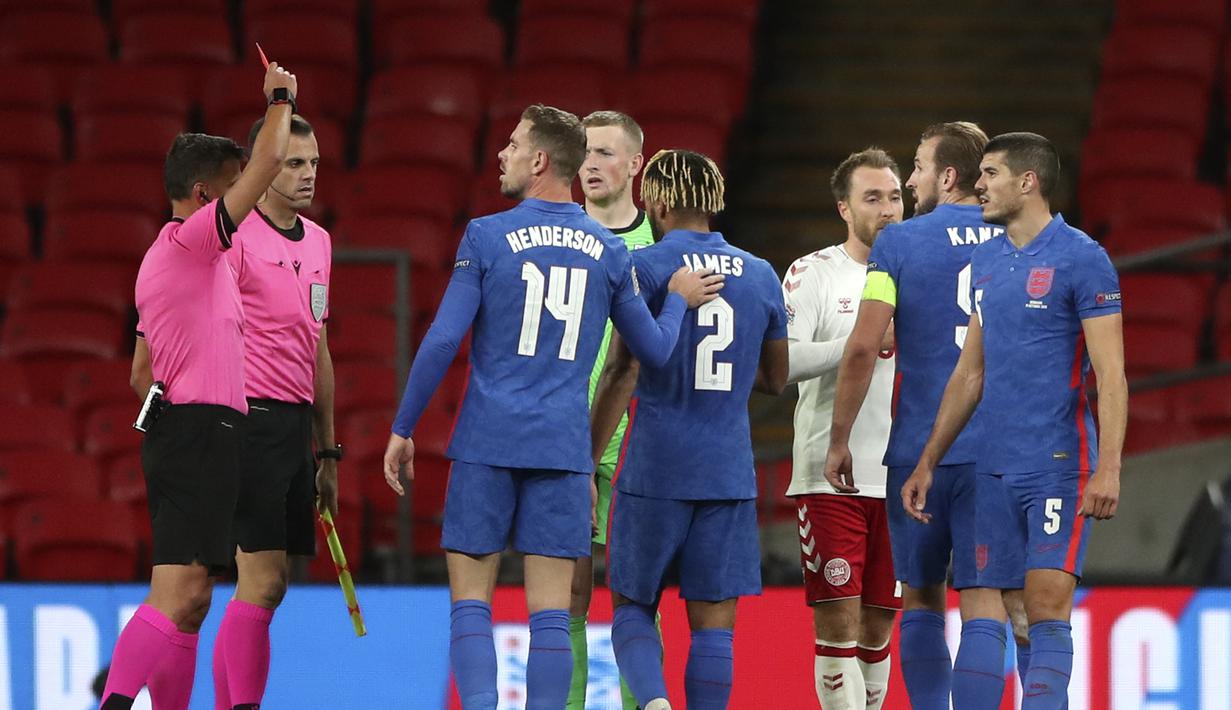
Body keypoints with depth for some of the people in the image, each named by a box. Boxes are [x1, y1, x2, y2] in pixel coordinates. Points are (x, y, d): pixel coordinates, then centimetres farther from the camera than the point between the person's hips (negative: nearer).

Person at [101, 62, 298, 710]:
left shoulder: (162, 260, 22)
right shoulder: (193, 238, -7)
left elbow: (142, 373, 27)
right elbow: (269, 160, -14)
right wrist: (280, 100, 2)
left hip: (170, 431, 10)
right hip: (203, 430, -10)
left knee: (189, 600, 10)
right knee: (178, 594, -19)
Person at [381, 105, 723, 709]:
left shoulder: (487, 236, -4)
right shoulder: (609, 251, 6)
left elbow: (442, 341, -8)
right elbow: (654, 350, 14)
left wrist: (402, 428, 0)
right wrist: (679, 299, 33)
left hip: (487, 444, -2)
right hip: (564, 449, 2)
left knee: (470, 601, 2)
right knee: (550, 612, 1)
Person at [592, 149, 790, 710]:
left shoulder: (645, 267, -6)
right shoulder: (760, 275, 9)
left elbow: (621, 372, -11)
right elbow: (775, 379, 18)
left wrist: (589, 460, -6)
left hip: (654, 472, -3)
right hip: (729, 474, 3)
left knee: (631, 605, 7)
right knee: (714, 622, 3)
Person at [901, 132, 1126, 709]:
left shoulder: (1081, 259, -7)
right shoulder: (986, 261, 14)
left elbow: (1111, 374, -12)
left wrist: (1107, 469, -20)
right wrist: (927, 462, 19)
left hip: (1058, 462, -7)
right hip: (993, 467, 7)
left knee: (1047, 607, -10)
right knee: (982, 610, 4)